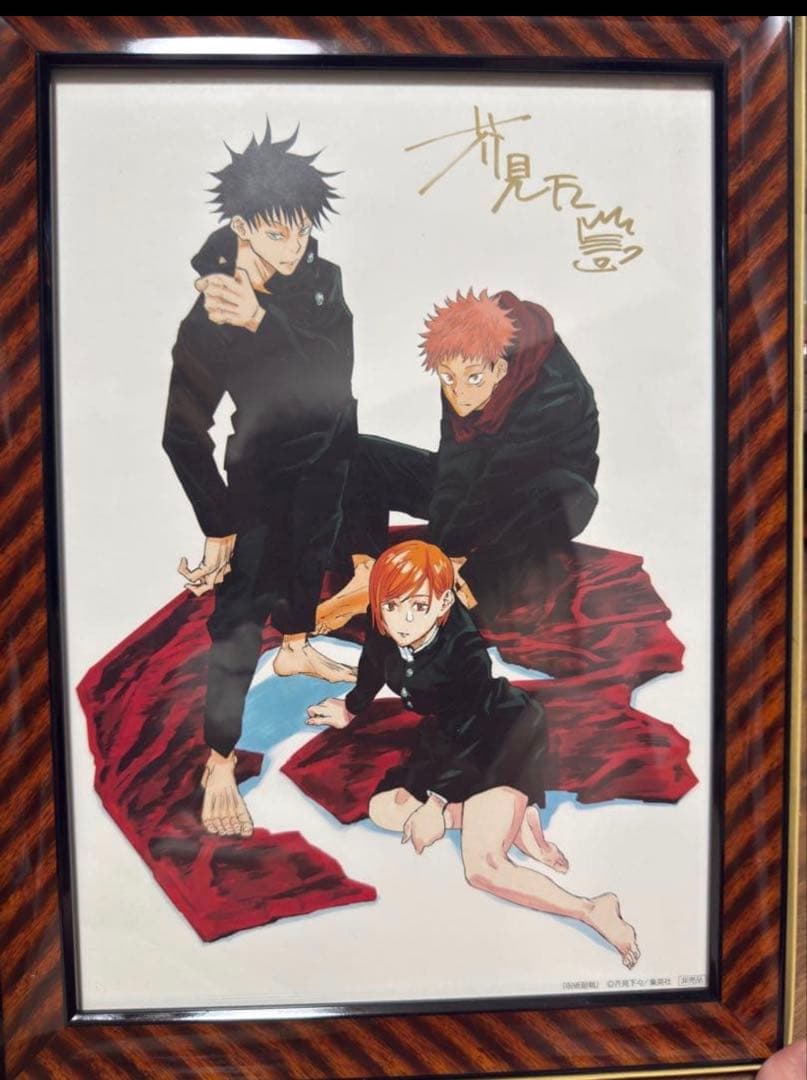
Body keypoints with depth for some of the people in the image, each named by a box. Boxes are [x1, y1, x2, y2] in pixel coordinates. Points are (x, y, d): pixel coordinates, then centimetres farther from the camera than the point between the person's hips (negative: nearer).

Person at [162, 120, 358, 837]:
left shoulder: (320, 279, -11)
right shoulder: (209, 316, -25)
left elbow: (337, 360, -26)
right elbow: (184, 433, -24)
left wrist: (263, 321, -41)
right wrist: (220, 529, -26)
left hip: (331, 451, 6)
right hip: (264, 465, -6)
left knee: (311, 551, 26)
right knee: (243, 608, -6)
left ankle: (296, 648, 55)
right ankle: (219, 765, 3)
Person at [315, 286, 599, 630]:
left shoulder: (555, 397, -30)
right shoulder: (459, 389, -16)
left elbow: (499, 488, -32)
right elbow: (455, 470, -20)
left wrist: (440, 553, -32)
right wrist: (437, 550, -31)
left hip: (534, 500, -5)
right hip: (473, 486, 5)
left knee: (570, 497, -43)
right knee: (355, 455, -7)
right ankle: (366, 574, -26)